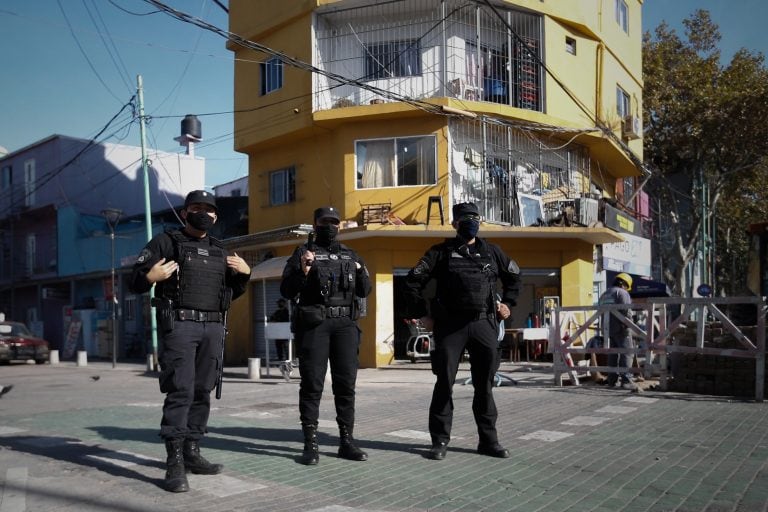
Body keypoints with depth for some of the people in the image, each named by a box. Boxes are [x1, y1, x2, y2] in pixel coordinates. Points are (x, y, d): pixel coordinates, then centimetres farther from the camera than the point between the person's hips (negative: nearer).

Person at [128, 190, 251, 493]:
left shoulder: (219, 251, 19)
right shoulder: (166, 242, 4)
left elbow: (231, 293, 27)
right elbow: (135, 282, 1)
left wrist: (245, 273, 9)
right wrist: (150, 277, -20)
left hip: (213, 328, 6)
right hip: (179, 325, -5)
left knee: (202, 392, 6)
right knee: (180, 391, -12)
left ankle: (192, 453, 14)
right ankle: (175, 463, -9)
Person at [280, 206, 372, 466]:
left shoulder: (350, 255, 18)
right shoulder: (303, 252, 6)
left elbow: (364, 292, 19)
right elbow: (286, 291, 1)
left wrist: (363, 274, -1)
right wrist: (302, 272, -16)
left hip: (345, 324, 4)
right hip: (314, 323, -3)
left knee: (346, 383, 3)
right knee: (312, 384, -2)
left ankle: (346, 441, 11)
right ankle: (310, 444, 3)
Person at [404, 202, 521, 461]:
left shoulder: (491, 251, 12)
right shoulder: (440, 252, 2)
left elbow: (514, 276, 27)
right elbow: (413, 281, 1)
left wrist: (507, 303, 17)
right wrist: (421, 314, -1)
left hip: (484, 324, 3)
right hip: (450, 325, -2)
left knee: (485, 384, 7)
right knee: (444, 383, -1)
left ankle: (488, 440, 17)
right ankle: (440, 440, 8)